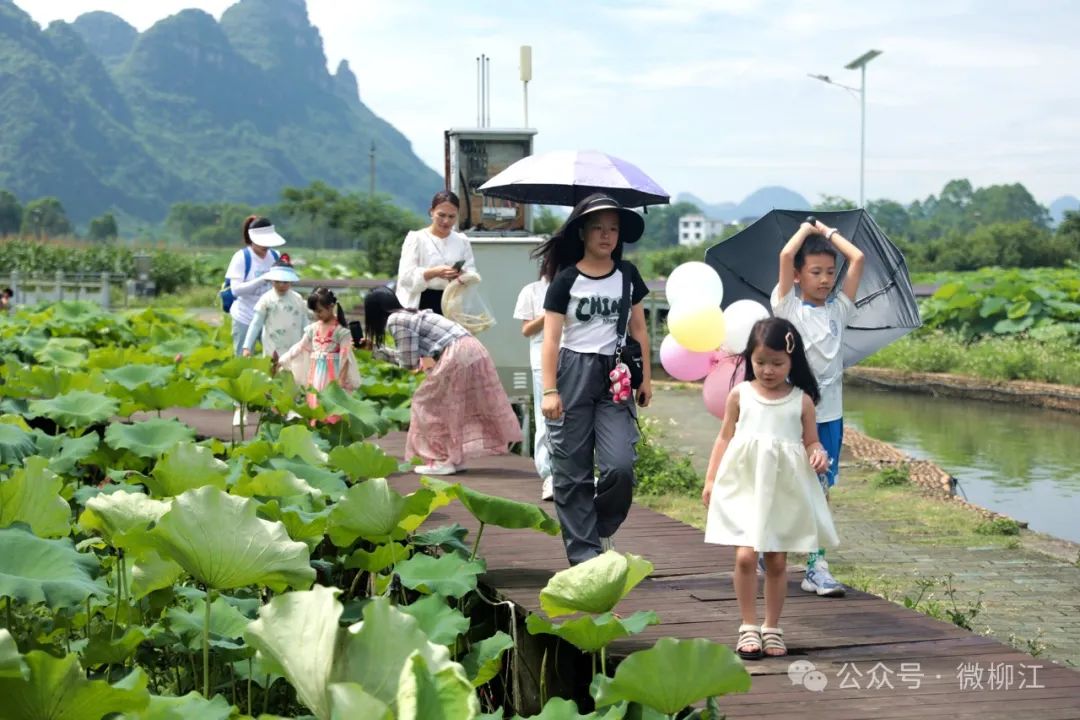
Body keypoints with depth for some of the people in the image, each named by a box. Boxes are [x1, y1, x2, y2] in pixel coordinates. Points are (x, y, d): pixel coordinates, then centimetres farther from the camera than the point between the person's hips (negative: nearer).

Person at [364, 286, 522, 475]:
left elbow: (409, 362, -6)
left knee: (428, 404, 4)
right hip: (472, 350, 9)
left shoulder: (395, 321, -5)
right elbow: (412, 356, 28)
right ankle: (455, 458, 22)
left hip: (455, 355, -9)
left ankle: (442, 461, 4)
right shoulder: (411, 314, 23)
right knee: (449, 406, 18)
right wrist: (375, 348, 37)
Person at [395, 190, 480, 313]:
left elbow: (473, 274, 9)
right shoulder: (416, 238, 1)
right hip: (425, 304, -3)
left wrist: (463, 277, -16)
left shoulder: (462, 241, 13)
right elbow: (406, 275, -8)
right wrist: (434, 272, -25)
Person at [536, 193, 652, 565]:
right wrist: (549, 390, -12)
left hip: (614, 378, 2)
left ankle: (603, 528, 17)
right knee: (573, 472, 0)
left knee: (620, 466, -11)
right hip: (573, 374, -2)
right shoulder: (566, 279, -2)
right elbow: (551, 337, -5)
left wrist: (646, 377, 13)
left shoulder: (627, 274, 9)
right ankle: (584, 554, 7)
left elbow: (638, 329, 16)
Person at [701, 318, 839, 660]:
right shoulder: (740, 394, 2)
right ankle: (749, 626, 3)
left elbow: (810, 441, 7)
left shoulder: (802, 400, 2)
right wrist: (710, 479, 4)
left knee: (777, 561, 6)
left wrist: (818, 454, -16)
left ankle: (772, 627, 20)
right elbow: (725, 437, 8)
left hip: (784, 491, 1)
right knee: (745, 555, -11)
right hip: (744, 487, 0)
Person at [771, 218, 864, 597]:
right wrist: (807, 228, 1)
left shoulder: (838, 310, 9)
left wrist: (828, 231, 13)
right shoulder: (788, 308, -2)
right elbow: (785, 256, -14)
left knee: (820, 489, 4)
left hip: (830, 412, 4)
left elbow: (858, 258, 3)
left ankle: (817, 566, 4)